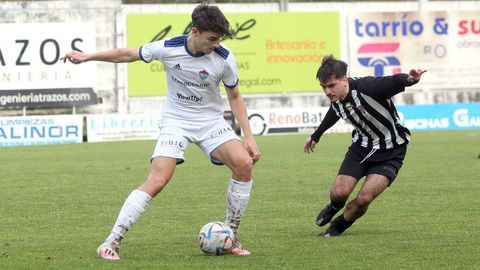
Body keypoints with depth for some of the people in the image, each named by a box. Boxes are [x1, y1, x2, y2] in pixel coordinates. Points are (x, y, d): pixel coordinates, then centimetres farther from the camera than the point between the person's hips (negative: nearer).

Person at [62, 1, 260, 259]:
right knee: (156, 182, -21)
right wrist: (88, 56, 2)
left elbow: (234, 96, 2)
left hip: (211, 121, 2)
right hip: (175, 121, -2)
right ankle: (111, 243, -14)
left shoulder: (224, 58, -14)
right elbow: (128, 54, 0)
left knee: (244, 164, -22)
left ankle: (230, 237, -5)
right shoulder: (168, 48, -17)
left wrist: (248, 136, -3)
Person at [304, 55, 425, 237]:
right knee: (339, 192, -9)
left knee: (364, 198, -18)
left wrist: (410, 79, -70)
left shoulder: (366, 87, -30)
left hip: (390, 152, -5)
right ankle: (335, 207, 31)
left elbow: (393, 82, -45)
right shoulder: (336, 100, -8)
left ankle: (339, 226, 13)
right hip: (361, 146, 5)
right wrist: (316, 136, 34)